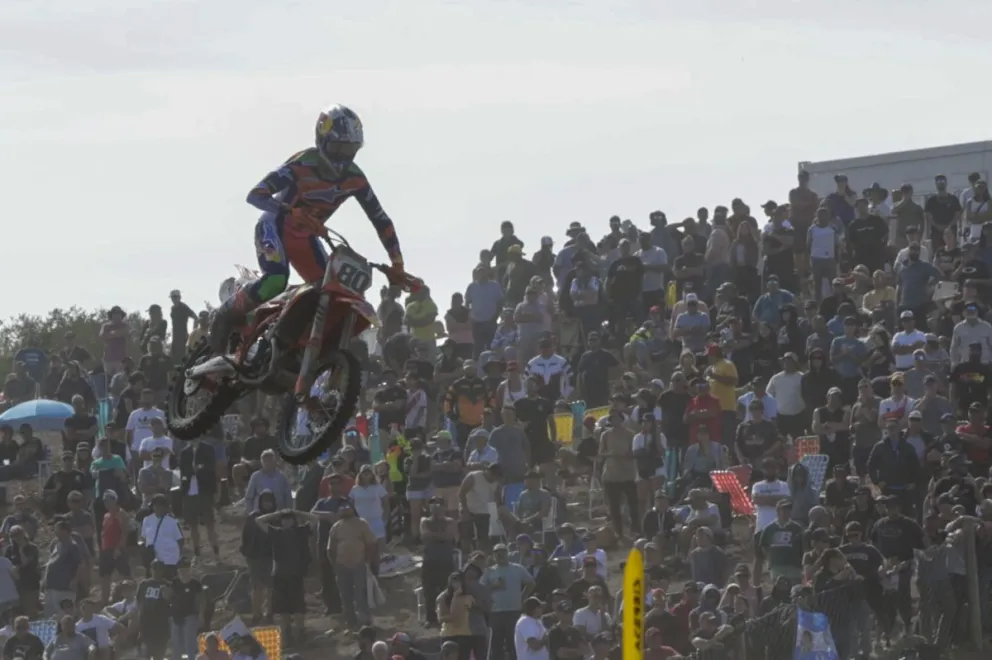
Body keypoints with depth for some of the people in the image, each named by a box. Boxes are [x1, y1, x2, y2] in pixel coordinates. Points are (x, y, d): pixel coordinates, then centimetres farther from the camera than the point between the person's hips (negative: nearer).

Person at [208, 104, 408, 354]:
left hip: (305, 236, 7)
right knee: (275, 280, -33)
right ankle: (227, 316, -11)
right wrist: (294, 212, -54)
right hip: (275, 227, -7)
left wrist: (396, 262, -13)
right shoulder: (302, 165, -29)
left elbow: (381, 220, -4)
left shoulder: (355, 178, -11)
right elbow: (255, 195, -38)